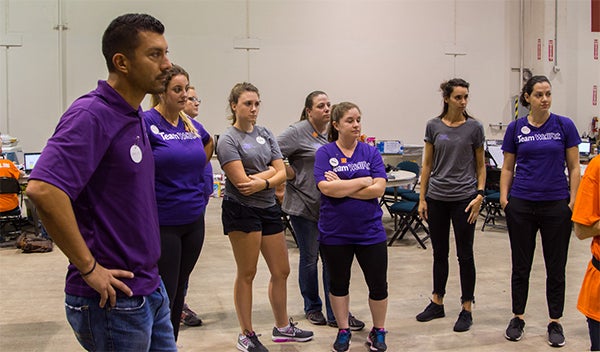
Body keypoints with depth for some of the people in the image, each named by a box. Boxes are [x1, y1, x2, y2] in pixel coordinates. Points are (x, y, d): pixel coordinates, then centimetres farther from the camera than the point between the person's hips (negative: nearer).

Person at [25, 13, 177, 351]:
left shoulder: (136, 117, 9)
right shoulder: (92, 115, -19)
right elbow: (43, 190, -31)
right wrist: (89, 267, -23)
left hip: (150, 288, 8)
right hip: (114, 298, -8)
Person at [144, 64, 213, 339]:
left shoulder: (192, 126, 8)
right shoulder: (147, 122, -13)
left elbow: (208, 144, 29)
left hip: (194, 221, 7)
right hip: (162, 224, -7)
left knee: (179, 292, 17)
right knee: (164, 297, -1)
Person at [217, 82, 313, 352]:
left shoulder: (265, 134, 10)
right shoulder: (228, 140, -7)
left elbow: (282, 173, 2)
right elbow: (242, 183, -17)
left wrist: (262, 182, -16)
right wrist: (271, 171, -6)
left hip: (268, 208, 6)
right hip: (241, 210, -6)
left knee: (281, 272, 12)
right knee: (246, 274, 2)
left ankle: (282, 327, 29)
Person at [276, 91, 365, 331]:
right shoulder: (298, 132, -10)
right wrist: (292, 176, -12)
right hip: (305, 206, -5)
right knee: (309, 258, 8)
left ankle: (336, 313, 13)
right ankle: (312, 308, 27)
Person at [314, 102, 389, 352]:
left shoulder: (371, 152, 1)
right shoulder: (324, 153, -4)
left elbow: (378, 189, -11)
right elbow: (326, 188, -18)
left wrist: (342, 188, -15)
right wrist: (364, 182, -14)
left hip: (370, 231, 1)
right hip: (335, 233, -1)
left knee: (378, 284, 7)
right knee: (338, 283, 14)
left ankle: (378, 331, 28)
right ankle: (343, 331, 32)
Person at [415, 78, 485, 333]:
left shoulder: (474, 127, -2)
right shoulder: (433, 126, 2)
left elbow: (481, 165, 3)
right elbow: (427, 164, 6)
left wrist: (479, 195, -9)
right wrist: (422, 198, 3)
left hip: (463, 197, -2)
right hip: (437, 197, 2)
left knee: (464, 254, 3)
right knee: (439, 252, 13)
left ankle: (466, 309, 14)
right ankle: (437, 303, 26)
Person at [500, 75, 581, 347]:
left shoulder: (564, 126, -1)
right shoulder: (516, 128, 3)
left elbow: (574, 168, 1)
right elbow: (507, 168, 8)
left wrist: (573, 201, -6)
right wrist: (504, 197, -3)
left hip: (556, 205, -1)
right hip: (522, 205, 1)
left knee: (556, 266, 7)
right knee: (521, 265, 9)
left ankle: (555, 322, 20)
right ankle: (518, 318, 23)